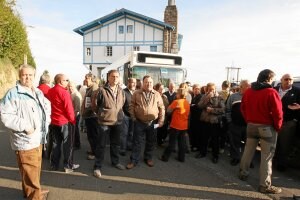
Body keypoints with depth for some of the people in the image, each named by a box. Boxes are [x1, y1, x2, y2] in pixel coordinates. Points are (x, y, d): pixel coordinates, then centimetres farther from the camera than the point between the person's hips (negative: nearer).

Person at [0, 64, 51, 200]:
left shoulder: (38, 92, 12)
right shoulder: (13, 93, -14)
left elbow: (47, 105, 28)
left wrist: (46, 119, 15)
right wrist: (24, 126, -22)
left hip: (38, 138, 8)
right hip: (25, 140, -8)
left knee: (36, 168, 21)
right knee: (30, 172, 2)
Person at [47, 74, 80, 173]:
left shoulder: (50, 91, 5)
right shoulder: (64, 92, -17)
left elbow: (51, 105, 11)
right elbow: (69, 108, -18)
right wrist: (72, 120, -8)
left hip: (54, 121, 7)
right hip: (66, 121, -7)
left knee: (56, 143, 16)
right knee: (68, 144, 4)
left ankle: (54, 165, 24)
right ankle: (68, 166, 12)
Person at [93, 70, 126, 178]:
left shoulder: (121, 91, 4)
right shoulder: (102, 90, -11)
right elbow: (96, 105, 0)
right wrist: (102, 113, 10)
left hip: (118, 122, 5)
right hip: (104, 122, -4)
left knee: (116, 143, 18)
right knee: (101, 145, 5)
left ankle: (115, 161, 37)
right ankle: (97, 166, 18)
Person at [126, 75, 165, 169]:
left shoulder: (157, 94, 1)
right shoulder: (136, 93, -2)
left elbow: (162, 108, 3)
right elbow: (131, 106, 1)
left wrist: (161, 121, -2)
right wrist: (133, 118, -5)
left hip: (153, 122, 2)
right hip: (139, 122, -1)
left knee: (151, 142, 14)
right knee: (137, 142, 6)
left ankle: (148, 158, 33)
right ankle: (134, 160, 19)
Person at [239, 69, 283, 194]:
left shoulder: (248, 92, 3)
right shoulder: (271, 92, -16)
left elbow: (243, 109, 10)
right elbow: (277, 113, -16)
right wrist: (278, 127, -2)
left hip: (251, 125, 6)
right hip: (267, 127, -6)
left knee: (248, 150, 18)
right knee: (267, 156, 3)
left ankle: (243, 173, 31)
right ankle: (265, 185, 10)